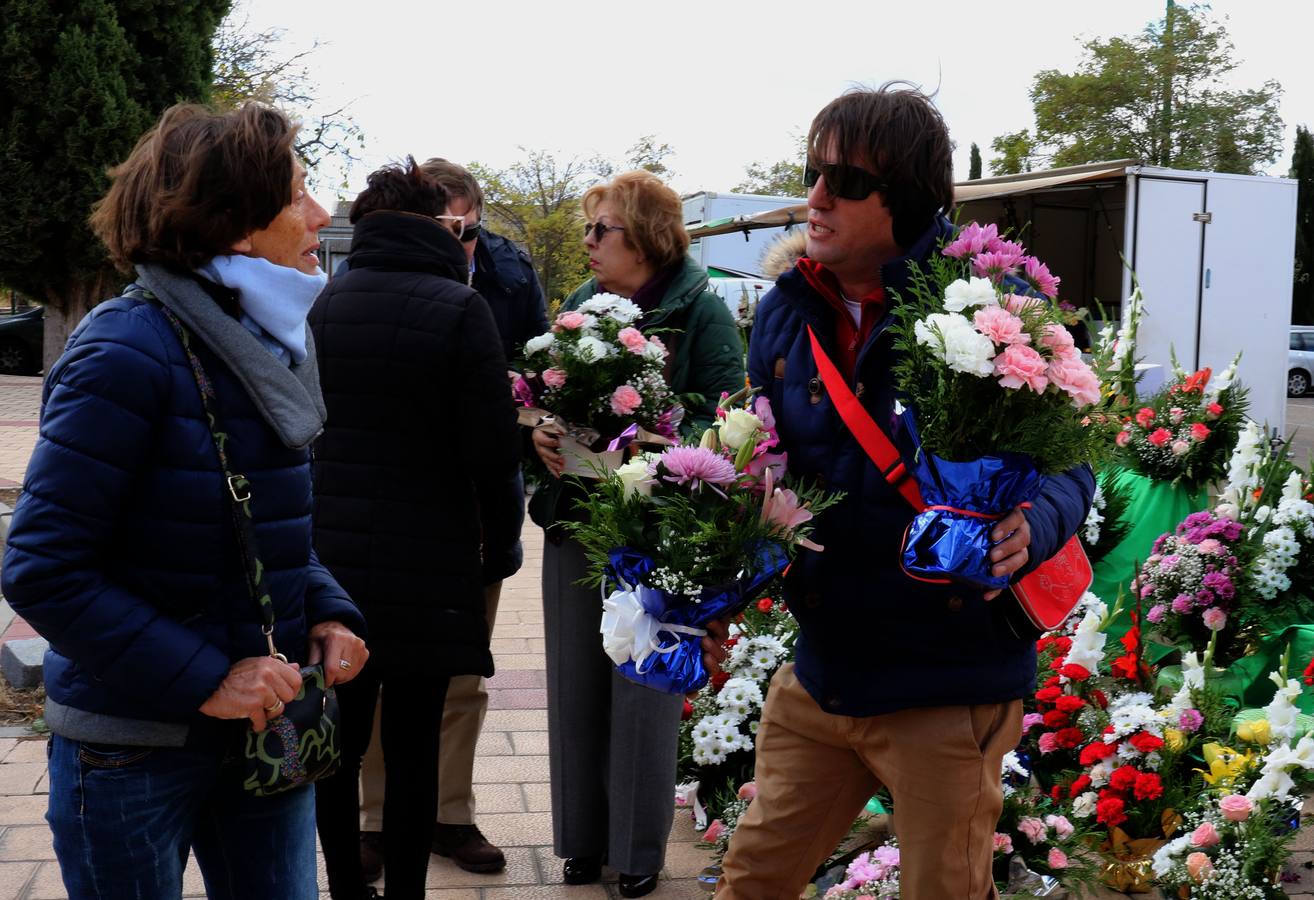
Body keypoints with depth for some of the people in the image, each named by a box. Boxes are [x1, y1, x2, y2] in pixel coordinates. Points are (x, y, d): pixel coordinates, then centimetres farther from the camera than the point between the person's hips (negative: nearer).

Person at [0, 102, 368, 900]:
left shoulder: (265, 345, 5)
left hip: (265, 731, 7)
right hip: (134, 754, -7)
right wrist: (204, 681, -23)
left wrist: (328, 610, -2)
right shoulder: (128, 353, -19)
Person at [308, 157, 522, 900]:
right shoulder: (459, 309, -11)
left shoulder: (316, 306, 2)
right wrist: (498, 546, 3)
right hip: (427, 571, -4)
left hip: (327, 563, 4)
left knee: (340, 737, 14)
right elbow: (494, 454, -12)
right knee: (414, 747, 8)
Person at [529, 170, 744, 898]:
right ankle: (582, 836, 25)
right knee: (575, 683, 10)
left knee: (643, 689, 3)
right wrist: (542, 434, -8)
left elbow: (726, 415, -12)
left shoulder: (700, 310, -6)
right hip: (575, 517, 5)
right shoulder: (578, 306, 11)